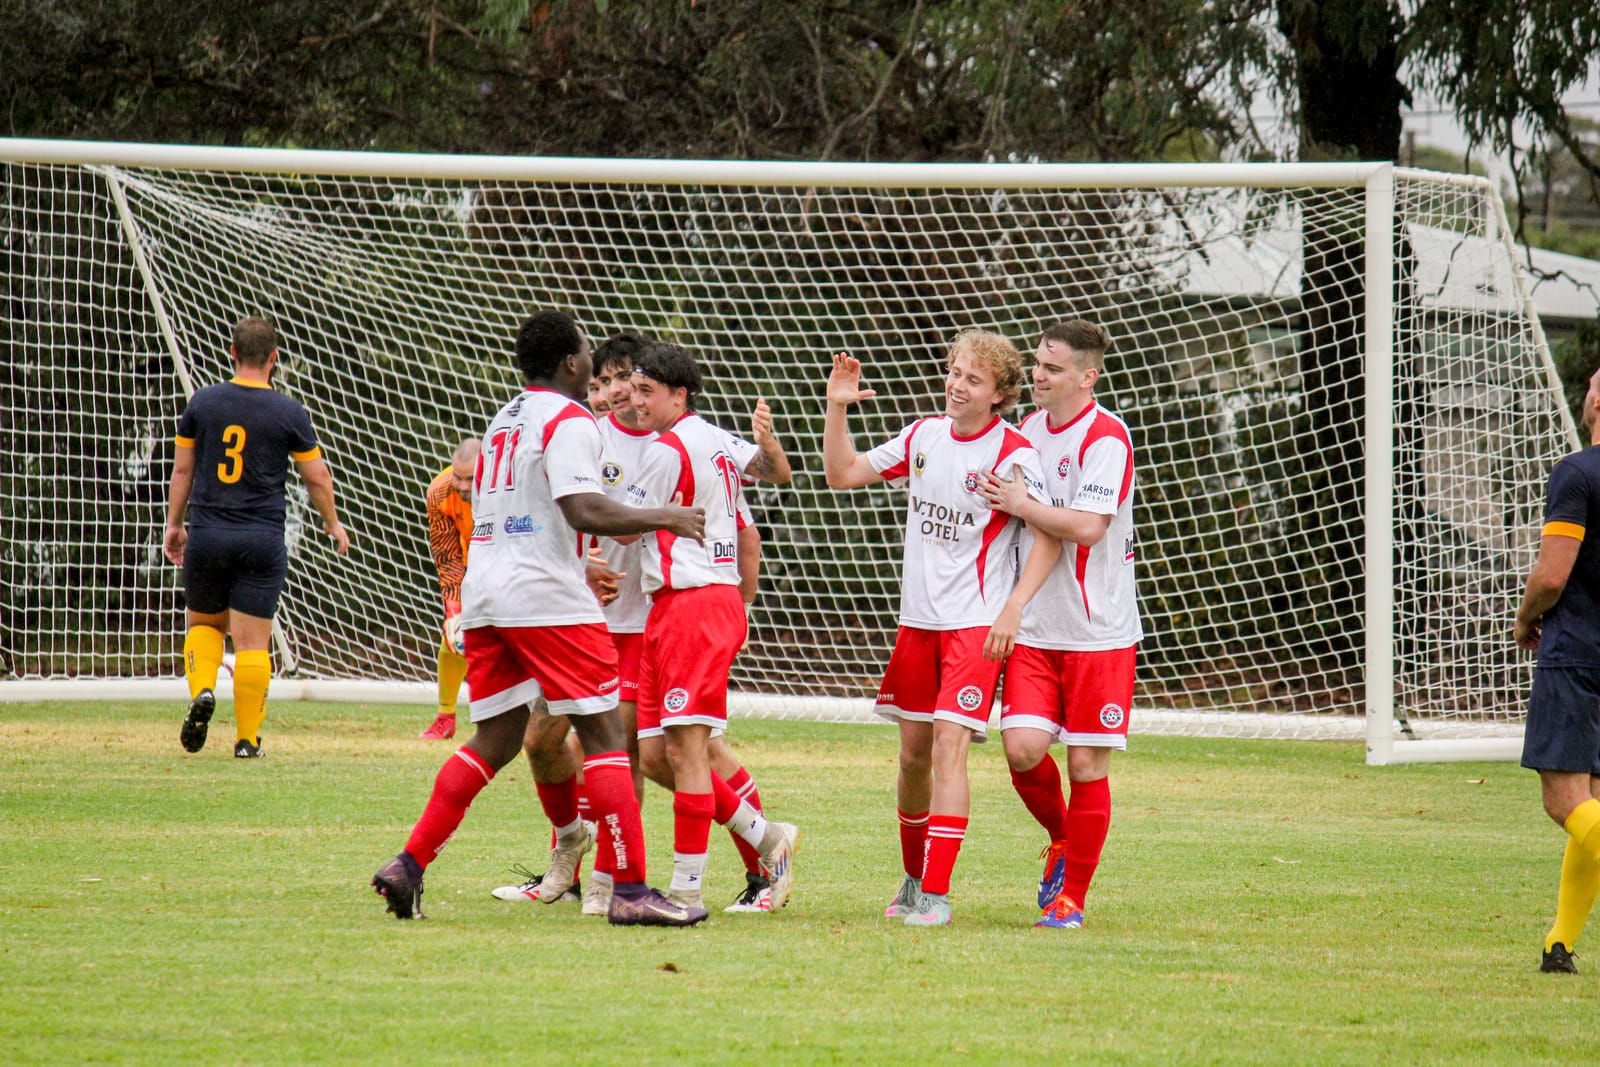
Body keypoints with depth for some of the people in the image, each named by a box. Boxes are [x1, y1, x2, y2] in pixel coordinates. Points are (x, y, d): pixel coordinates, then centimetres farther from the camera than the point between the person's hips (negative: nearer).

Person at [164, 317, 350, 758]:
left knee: (204, 623, 20)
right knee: (253, 641, 1)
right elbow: (317, 477, 4)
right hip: (262, 540, -2)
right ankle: (247, 738, 2)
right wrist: (333, 524, 21)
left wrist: (174, 524, 20)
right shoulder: (288, 412, -4)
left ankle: (202, 689, -6)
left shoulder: (202, 402, 2)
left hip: (207, 536, 2)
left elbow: (182, 469, 8)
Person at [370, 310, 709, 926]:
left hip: (482, 594, 8)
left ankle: (409, 865, 4)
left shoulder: (504, 420, 20)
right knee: (601, 733, -5)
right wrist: (664, 519, -10)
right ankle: (629, 891, -9)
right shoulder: (567, 420, -7)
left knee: (495, 739, 12)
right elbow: (584, 510, -20)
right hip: (547, 598, -8)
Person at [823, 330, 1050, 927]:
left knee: (949, 747, -15)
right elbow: (843, 475, 14)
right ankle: (914, 878, 27)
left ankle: (936, 894, -15)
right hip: (917, 619, 6)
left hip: (975, 624, -6)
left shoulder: (1015, 455, -11)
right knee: (913, 754, 11)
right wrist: (837, 408, 1)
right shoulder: (924, 437, 7)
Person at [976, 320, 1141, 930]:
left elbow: (1086, 527, -24)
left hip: (1099, 631, -5)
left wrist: (1021, 505, -14)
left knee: (1087, 764, -1)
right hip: (1034, 628, 5)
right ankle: (1062, 838, 21)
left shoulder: (1105, 437, -13)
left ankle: (1072, 896, 11)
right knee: (1023, 748, -8)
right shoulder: (1031, 429, 11)